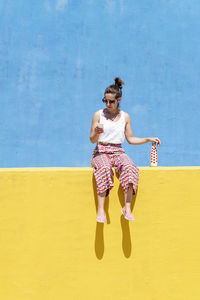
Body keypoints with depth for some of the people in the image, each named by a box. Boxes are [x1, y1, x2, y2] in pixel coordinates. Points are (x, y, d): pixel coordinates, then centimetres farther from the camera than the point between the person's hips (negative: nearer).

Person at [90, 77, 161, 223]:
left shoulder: (125, 117, 11)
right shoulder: (98, 115, 4)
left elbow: (130, 139, 16)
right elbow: (92, 140, 3)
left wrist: (148, 139, 6)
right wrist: (97, 133, -20)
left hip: (118, 152, 2)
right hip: (101, 152, -2)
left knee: (129, 167, -32)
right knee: (105, 168, -37)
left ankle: (127, 208, -33)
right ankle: (101, 210, -39)